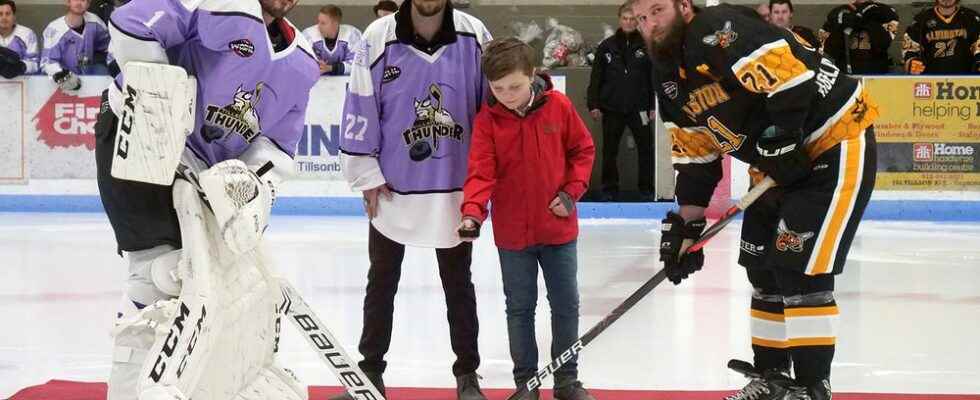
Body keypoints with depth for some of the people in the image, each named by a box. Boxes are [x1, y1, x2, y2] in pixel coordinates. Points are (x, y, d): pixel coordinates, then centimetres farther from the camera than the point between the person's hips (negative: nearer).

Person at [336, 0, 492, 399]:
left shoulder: (474, 37, -8)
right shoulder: (378, 38, -11)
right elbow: (360, 107, -5)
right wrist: (367, 175, -4)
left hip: (456, 188, 0)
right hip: (393, 189, 0)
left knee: (458, 283, 14)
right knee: (382, 281, 14)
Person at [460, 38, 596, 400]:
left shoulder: (558, 106, -8)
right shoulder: (487, 120, -10)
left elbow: (583, 149, 2)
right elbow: (481, 171, -16)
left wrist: (571, 191, -9)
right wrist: (473, 211, -31)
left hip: (558, 227, 1)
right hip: (512, 231, -1)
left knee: (566, 303, 10)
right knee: (520, 308, 10)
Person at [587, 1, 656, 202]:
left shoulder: (646, 47, 1)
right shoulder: (606, 47, 3)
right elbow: (596, 78, 4)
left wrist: (653, 106, 0)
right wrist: (593, 104, -2)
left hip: (638, 108, -1)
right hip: (612, 108, 1)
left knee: (646, 149, 1)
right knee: (609, 151, 6)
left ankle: (646, 188, 11)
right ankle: (609, 189, 16)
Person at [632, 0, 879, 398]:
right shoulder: (669, 78, 8)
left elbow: (791, 73, -31)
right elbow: (695, 155, 13)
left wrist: (778, 142, -27)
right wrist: (686, 224, 9)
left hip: (836, 144, -10)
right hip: (782, 163, 10)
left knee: (801, 267, -13)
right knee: (762, 264, 14)